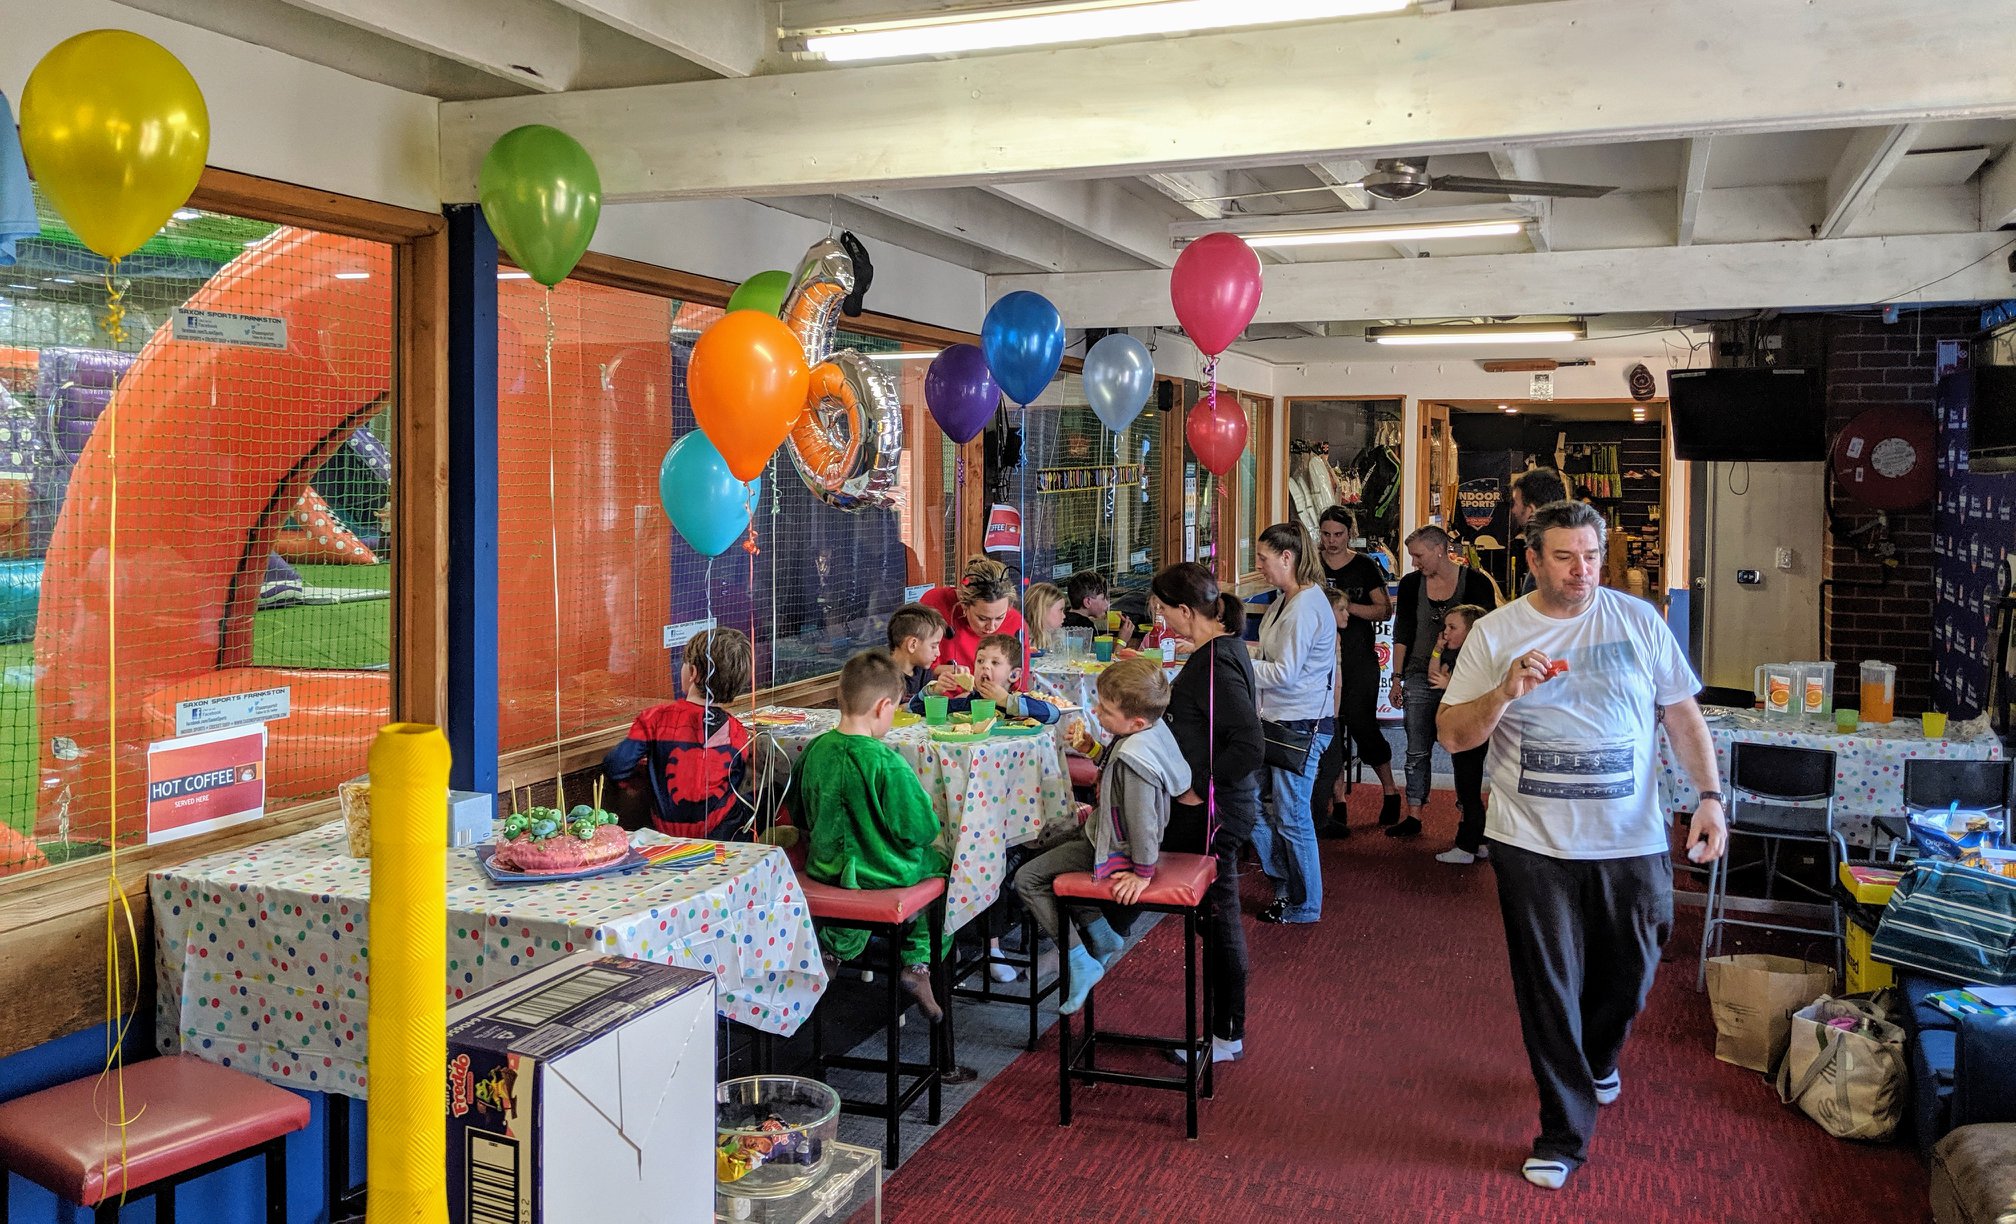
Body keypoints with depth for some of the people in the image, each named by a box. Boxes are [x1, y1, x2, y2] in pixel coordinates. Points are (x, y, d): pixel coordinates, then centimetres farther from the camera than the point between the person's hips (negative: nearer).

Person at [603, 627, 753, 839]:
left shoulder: (656, 719, -15)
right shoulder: (738, 734, -10)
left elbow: (615, 767, -15)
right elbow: (733, 787, 3)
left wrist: (628, 785, 9)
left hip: (666, 831, 2)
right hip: (721, 835, -2)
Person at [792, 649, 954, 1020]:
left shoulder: (813, 751, -6)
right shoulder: (887, 764, -25)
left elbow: (803, 820, 7)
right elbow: (919, 831, -19)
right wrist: (937, 824, 3)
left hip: (826, 865, 7)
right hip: (884, 872, -6)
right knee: (942, 865, 18)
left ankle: (839, 945, 33)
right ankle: (919, 963, 14)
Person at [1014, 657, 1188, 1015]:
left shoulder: (1133, 757, -36)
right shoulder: (1153, 729, -7)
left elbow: (1142, 819, -31)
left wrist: (1143, 872, -21)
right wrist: (1093, 746, 4)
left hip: (1114, 851, -10)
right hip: (1109, 833, 10)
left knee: (1027, 879, -4)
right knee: (1054, 843, 27)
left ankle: (1081, 964, 2)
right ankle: (1101, 936, 25)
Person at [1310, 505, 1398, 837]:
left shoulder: (1365, 566, 2)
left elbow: (1384, 610, -4)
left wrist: (1347, 606, -16)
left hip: (1359, 659, -2)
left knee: (1362, 724, -5)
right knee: (1330, 727, 1)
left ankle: (1390, 790, 16)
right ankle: (1338, 801, 9)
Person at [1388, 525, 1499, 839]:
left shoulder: (1475, 583, -6)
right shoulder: (1411, 584, 3)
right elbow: (1402, 633, 7)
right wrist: (1397, 678, 4)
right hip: (1420, 678, 3)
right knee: (1417, 751, 5)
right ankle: (1413, 817, 10)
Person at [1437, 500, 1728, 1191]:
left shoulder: (1639, 621, 1)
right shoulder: (1495, 634, -3)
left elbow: (1682, 713, 5)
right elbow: (1452, 735, -4)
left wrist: (1710, 796, -5)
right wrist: (1506, 691, -21)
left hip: (1631, 842, 2)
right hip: (1534, 844, -1)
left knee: (1627, 973, 17)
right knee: (1547, 989, 5)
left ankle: (1597, 1057, 50)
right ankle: (1564, 1133, 19)